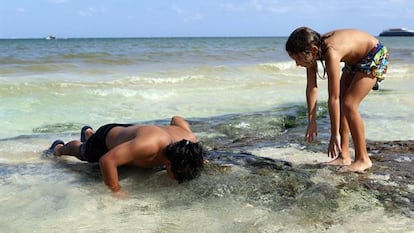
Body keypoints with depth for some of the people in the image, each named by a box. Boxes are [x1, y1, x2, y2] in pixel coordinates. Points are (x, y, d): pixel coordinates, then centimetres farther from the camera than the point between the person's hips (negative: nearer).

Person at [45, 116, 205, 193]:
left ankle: (88, 133, 75)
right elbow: (107, 160, -50)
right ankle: (59, 148, 64)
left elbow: (177, 119, -8)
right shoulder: (148, 144, -53)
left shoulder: (189, 138, -33)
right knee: (80, 151, 32)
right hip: (106, 137, -5)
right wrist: (118, 192, -44)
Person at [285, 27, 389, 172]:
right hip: (355, 60, 8)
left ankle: (363, 159, -5)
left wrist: (335, 134, -29)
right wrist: (311, 121, -2)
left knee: (349, 104, -15)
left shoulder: (331, 53, -37)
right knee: (341, 103, 1)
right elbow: (311, 88, -5)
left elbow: (333, 98, -34)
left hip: (375, 57, -8)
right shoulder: (312, 51, -14)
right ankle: (344, 156, 8)